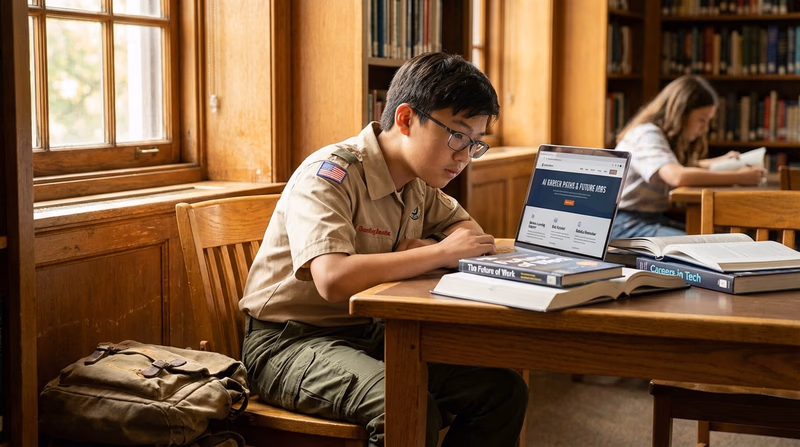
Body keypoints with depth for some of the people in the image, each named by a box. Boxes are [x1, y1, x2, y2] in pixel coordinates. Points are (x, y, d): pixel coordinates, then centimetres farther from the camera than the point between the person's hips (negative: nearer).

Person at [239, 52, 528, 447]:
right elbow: (333, 280, -34)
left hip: (369, 334, 8)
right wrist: (441, 253, -24)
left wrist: (428, 247, -5)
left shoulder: (418, 181, 6)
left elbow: (468, 229, 20)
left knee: (504, 391, -7)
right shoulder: (330, 174, -20)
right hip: (290, 342, -8)